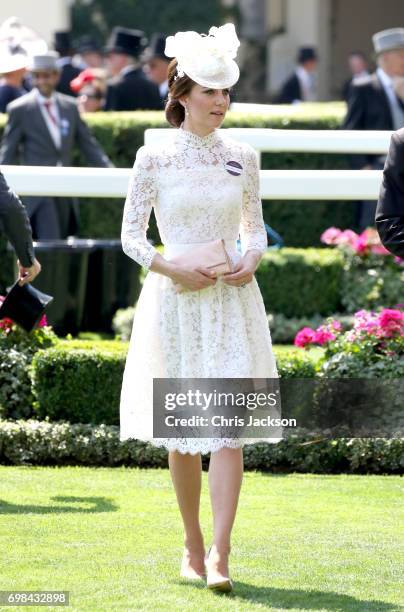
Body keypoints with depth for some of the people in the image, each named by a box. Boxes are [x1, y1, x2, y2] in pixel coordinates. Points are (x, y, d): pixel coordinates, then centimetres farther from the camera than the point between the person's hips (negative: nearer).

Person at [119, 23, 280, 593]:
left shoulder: (243, 157, 5)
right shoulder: (154, 157, -2)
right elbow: (131, 235, 1)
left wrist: (251, 261, -6)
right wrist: (172, 268, -13)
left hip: (233, 302, 1)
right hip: (175, 302, -1)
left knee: (230, 427, -11)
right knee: (180, 430, 7)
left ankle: (219, 555, -15)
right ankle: (192, 545, 23)